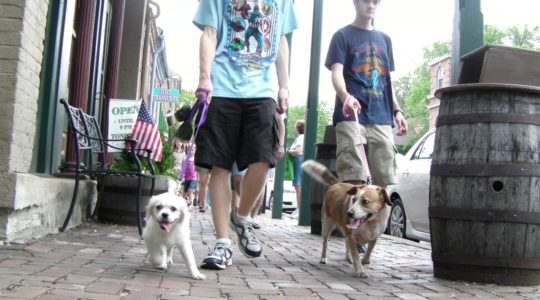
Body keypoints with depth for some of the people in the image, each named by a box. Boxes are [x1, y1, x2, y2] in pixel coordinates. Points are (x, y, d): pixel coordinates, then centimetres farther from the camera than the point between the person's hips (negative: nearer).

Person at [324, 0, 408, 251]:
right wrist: (345, 96, -27)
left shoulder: (384, 39, 23)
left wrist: (397, 111, 13)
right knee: (354, 179, -11)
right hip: (352, 116, -5)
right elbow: (336, 73, -6)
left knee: (384, 181, 1)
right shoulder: (343, 36, 8)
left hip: (381, 118, 5)